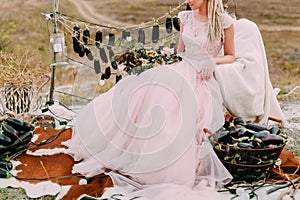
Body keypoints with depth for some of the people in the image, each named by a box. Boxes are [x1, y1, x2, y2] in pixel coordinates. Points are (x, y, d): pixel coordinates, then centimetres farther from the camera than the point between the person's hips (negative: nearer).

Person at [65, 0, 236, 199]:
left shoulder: (224, 21, -4)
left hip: (201, 80, -5)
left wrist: (213, 60, -11)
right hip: (180, 71, 5)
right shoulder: (186, 17, 10)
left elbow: (230, 56, 5)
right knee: (143, 91, -17)